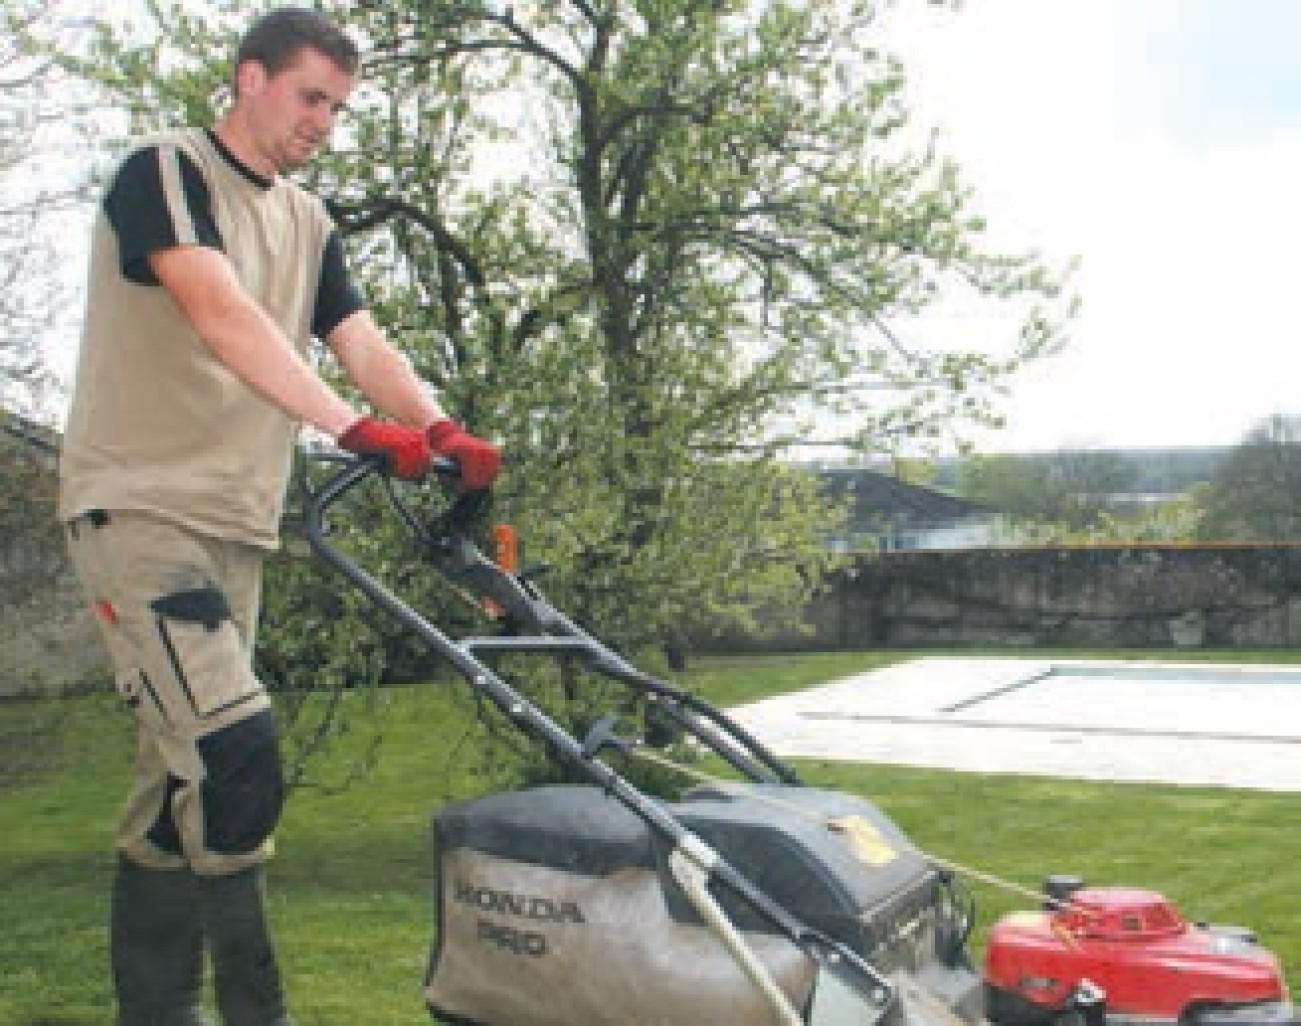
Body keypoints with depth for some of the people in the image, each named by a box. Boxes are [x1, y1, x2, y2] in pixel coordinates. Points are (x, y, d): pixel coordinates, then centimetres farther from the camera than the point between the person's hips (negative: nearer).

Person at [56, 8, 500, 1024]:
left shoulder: (309, 224, 17)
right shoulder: (163, 170, -5)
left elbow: (364, 345, 5)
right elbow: (222, 314, -22)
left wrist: (441, 430, -16)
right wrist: (355, 427, -34)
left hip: (235, 525, 8)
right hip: (139, 503, -8)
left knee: (184, 776, 9)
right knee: (235, 753, -20)